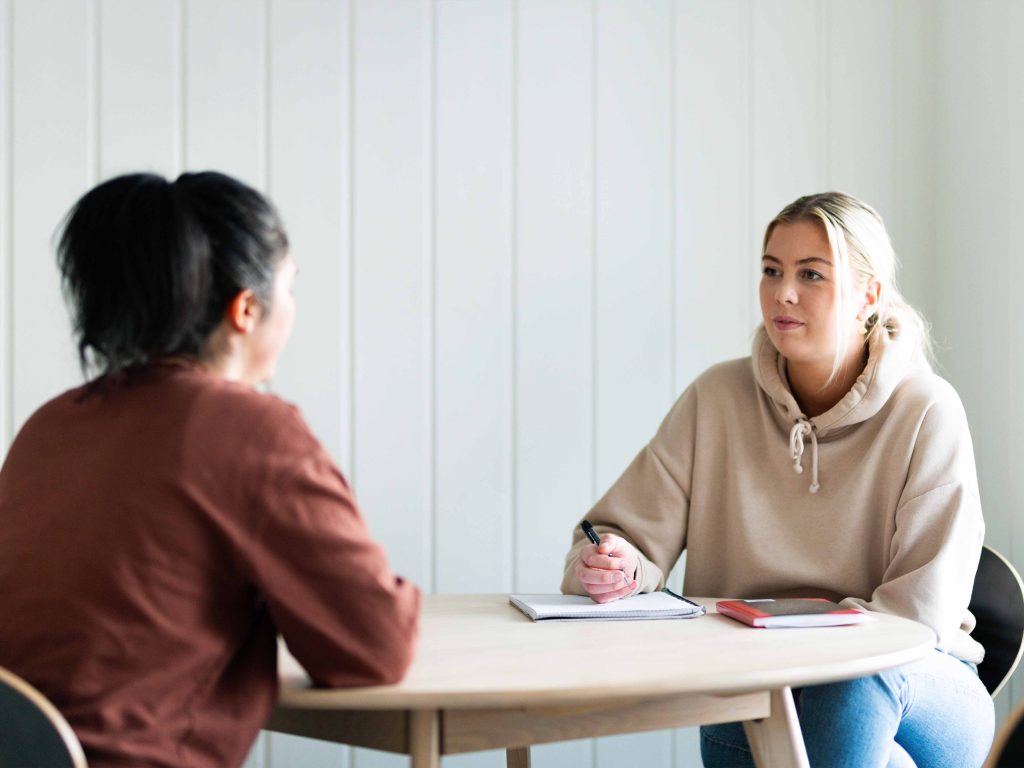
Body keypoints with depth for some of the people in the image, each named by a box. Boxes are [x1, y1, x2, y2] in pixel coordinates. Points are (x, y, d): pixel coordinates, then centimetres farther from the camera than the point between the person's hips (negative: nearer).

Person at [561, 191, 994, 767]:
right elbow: (628, 534, 1)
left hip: (916, 688, -2)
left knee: (853, 680, -37)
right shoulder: (717, 399, 1)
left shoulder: (927, 412, -7)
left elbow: (922, 610, -10)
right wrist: (610, 565, -23)